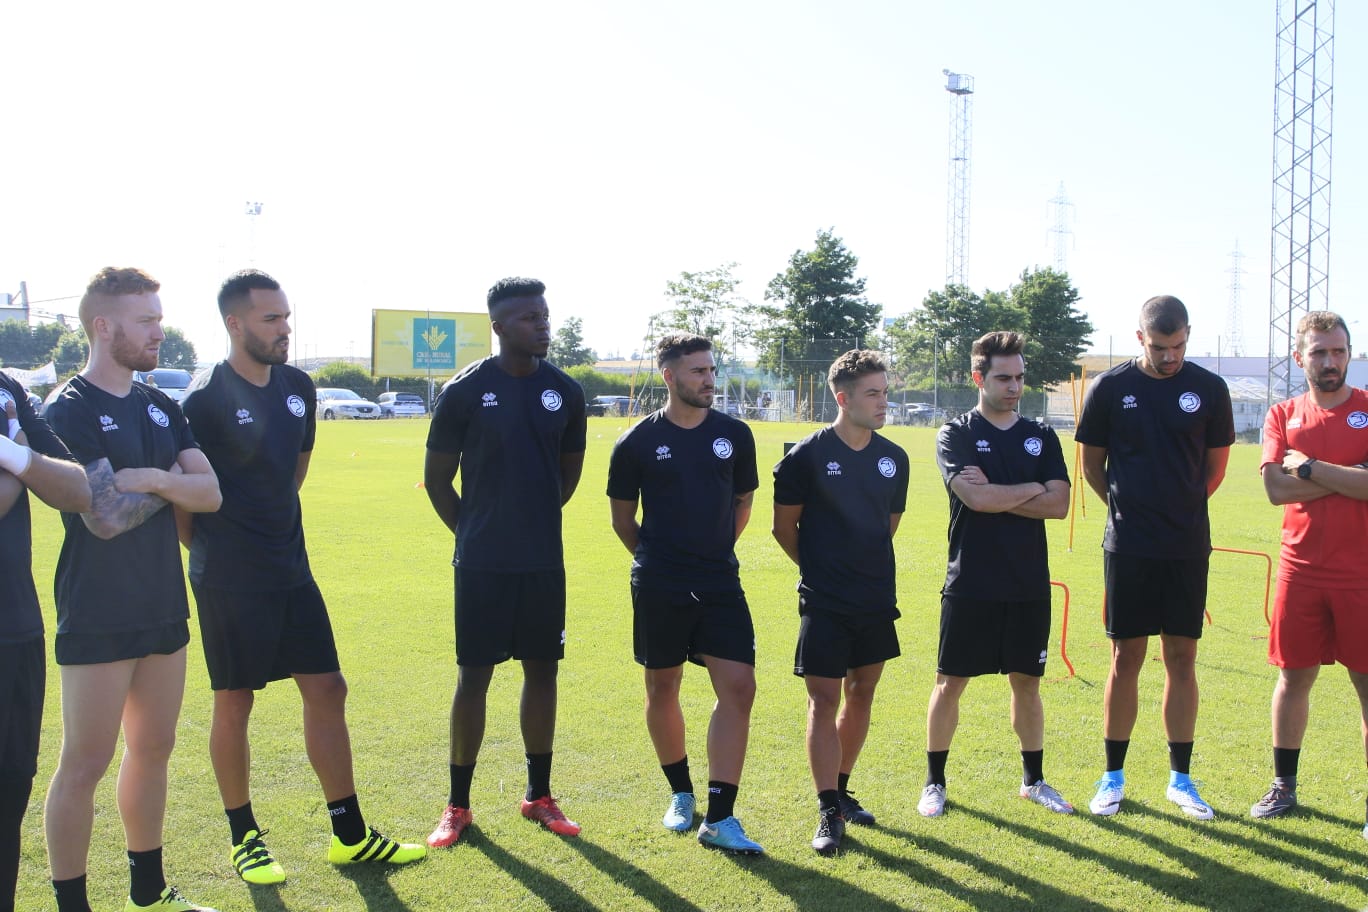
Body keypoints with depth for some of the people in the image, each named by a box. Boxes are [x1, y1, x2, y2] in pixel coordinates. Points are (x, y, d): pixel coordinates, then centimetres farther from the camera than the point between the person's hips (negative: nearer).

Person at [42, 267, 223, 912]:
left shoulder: (161, 408, 10)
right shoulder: (69, 411, -12)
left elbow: (210, 494, 0)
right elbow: (106, 516, -21)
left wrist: (151, 477, -18)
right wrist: (173, 482, -7)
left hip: (164, 611, 7)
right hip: (98, 622, -7)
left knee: (153, 751, 15)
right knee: (85, 763, 0)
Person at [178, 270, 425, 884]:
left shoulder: (298, 388, 6)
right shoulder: (205, 399, -14)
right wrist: (211, 547, 0)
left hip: (291, 569, 7)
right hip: (229, 580, -7)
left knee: (327, 689, 7)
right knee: (234, 700, 4)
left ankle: (350, 835, 16)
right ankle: (243, 838, 20)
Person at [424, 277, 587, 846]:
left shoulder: (565, 392, 3)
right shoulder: (465, 391, -7)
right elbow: (437, 478, 1)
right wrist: (476, 532, 4)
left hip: (545, 562, 4)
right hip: (481, 564, -3)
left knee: (542, 671, 9)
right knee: (473, 676, 2)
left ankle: (539, 795, 23)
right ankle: (457, 805, 14)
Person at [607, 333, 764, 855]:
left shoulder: (735, 435, 4)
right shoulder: (638, 443, -3)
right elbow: (622, 518, 9)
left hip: (721, 582, 2)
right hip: (658, 586, -1)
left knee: (738, 688, -8)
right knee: (663, 689, 9)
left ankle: (719, 819, -3)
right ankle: (681, 794, 31)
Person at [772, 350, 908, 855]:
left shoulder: (894, 458, 4)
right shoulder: (807, 455, -9)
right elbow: (784, 527, 0)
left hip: (877, 600, 5)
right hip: (824, 604, -5)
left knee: (861, 696, 12)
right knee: (824, 700, -5)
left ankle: (840, 791, 28)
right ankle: (828, 812, 0)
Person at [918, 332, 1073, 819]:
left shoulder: (1042, 437, 9)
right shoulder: (956, 435, -2)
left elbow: (1058, 505, -4)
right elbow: (977, 498, -18)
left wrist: (995, 495, -12)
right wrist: (1033, 489, -5)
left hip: (1029, 586, 3)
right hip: (969, 585, -3)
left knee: (1026, 682, 12)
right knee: (950, 683, 3)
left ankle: (1033, 779, 27)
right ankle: (934, 781, 16)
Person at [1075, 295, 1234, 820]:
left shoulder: (1208, 389, 1)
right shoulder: (1110, 388, -2)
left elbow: (1216, 465, 12)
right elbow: (1092, 466, 8)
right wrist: (1129, 507, 9)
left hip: (1189, 545, 1)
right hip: (1128, 546, -1)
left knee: (1182, 658, 7)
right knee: (1126, 658, 4)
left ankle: (1181, 777, 18)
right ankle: (1113, 776, 15)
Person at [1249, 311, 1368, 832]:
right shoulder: (1283, 416, 7)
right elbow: (1276, 488, -7)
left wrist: (1310, 467, -11)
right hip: (1301, 568, 2)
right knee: (1294, 675, 10)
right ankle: (1284, 785, 23)